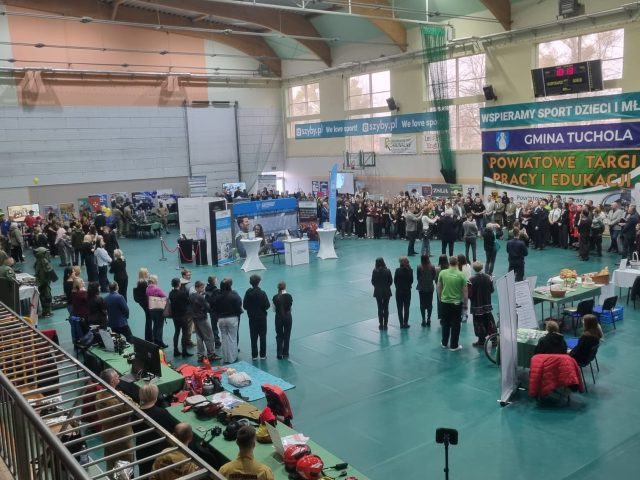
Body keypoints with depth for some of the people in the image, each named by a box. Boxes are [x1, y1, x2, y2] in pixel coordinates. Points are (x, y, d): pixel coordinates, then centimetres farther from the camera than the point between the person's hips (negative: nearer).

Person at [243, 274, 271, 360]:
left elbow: (244, 306, -4)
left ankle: (254, 355, 15)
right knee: (262, 336, 10)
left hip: (252, 318, 3)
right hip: (262, 317, -2)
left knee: (253, 337, 11)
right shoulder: (262, 293, -18)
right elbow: (267, 305, -15)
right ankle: (262, 355, 13)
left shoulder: (248, 292, -8)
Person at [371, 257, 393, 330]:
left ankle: (381, 325, 12)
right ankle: (385, 325, 11)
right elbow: (391, 281, -5)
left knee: (380, 308, 9)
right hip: (386, 291, 0)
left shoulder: (375, 271, -12)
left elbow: (373, 282, -6)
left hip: (378, 292, 0)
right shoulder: (387, 271, -11)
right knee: (386, 308, 9)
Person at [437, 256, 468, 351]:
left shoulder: (442, 273, -7)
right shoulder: (461, 275, -11)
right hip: (457, 303, -2)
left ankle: (444, 343, 25)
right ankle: (454, 346, 11)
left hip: (444, 302, 2)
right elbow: (465, 291, -7)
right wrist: (465, 303, 5)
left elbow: (439, 287, 3)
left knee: (445, 324, 16)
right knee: (455, 325, 6)